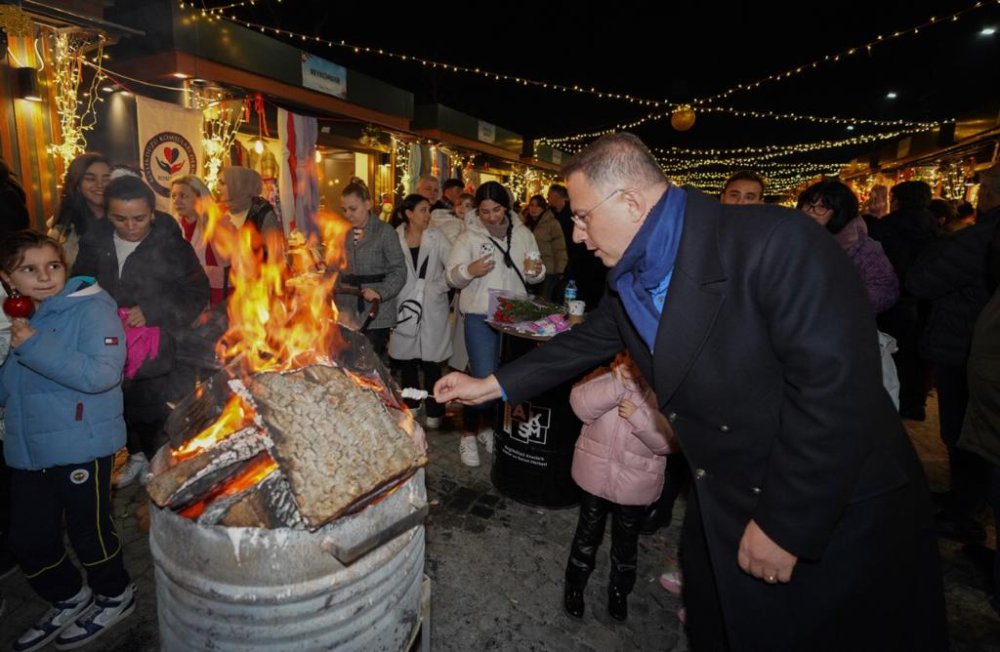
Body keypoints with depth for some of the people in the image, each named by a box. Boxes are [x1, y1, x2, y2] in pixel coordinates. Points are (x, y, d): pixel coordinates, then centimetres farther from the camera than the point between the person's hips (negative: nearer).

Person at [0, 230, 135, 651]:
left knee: (89, 532, 10)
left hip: (81, 448, -7)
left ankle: (115, 597, 36)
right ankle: (68, 599, 42)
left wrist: (35, 347, -26)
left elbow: (102, 374, -28)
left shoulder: (91, 308, -14)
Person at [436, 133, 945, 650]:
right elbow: (587, 341, 9)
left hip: (835, 515, -6)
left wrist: (784, 525, -22)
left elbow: (835, 386, -28)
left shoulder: (777, 242, -27)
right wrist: (490, 385, 8)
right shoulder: (634, 276, -2)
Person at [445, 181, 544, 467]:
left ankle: (489, 425, 36)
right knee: (483, 378, -7)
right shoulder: (469, 236, -3)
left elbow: (534, 277, 9)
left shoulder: (522, 234, 4)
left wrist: (536, 271, -14)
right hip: (480, 317, -4)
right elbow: (452, 277, -5)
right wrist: (469, 270, -26)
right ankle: (468, 434, 15)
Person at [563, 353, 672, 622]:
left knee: (626, 537, 21)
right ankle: (575, 584, 42)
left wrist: (640, 416, -31)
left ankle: (620, 590, 46)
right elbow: (581, 405, -22)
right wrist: (616, 384, -33)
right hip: (596, 471, 1)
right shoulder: (609, 373, -9)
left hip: (636, 481, 0)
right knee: (588, 531, 19)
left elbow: (670, 439, -17)